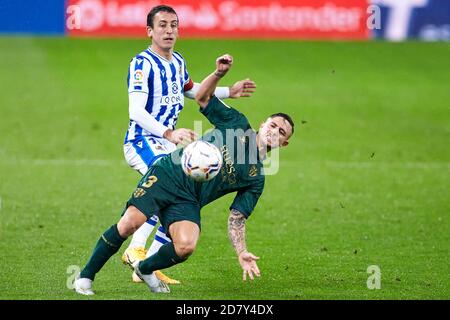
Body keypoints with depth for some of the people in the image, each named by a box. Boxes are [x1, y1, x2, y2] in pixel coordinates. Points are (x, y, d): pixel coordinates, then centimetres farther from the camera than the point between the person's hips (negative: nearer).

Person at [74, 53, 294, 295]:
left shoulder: (256, 178, 11)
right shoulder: (238, 123, 9)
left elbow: (236, 218, 10)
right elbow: (202, 98, 15)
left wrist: (241, 253, -4)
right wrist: (219, 73, -4)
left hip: (187, 203, 2)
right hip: (168, 174, -2)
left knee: (186, 247, -27)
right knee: (129, 224, -23)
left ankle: (145, 268, 5)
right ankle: (85, 277, -6)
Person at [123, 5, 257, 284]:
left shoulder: (178, 62, 12)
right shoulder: (142, 64, -14)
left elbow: (191, 90, 34)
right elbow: (136, 112, -23)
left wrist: (229, 92, 30)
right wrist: (169, 133, -36)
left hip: (167, 144, 9)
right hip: (142, 142, -9)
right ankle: (136, 248, -31)